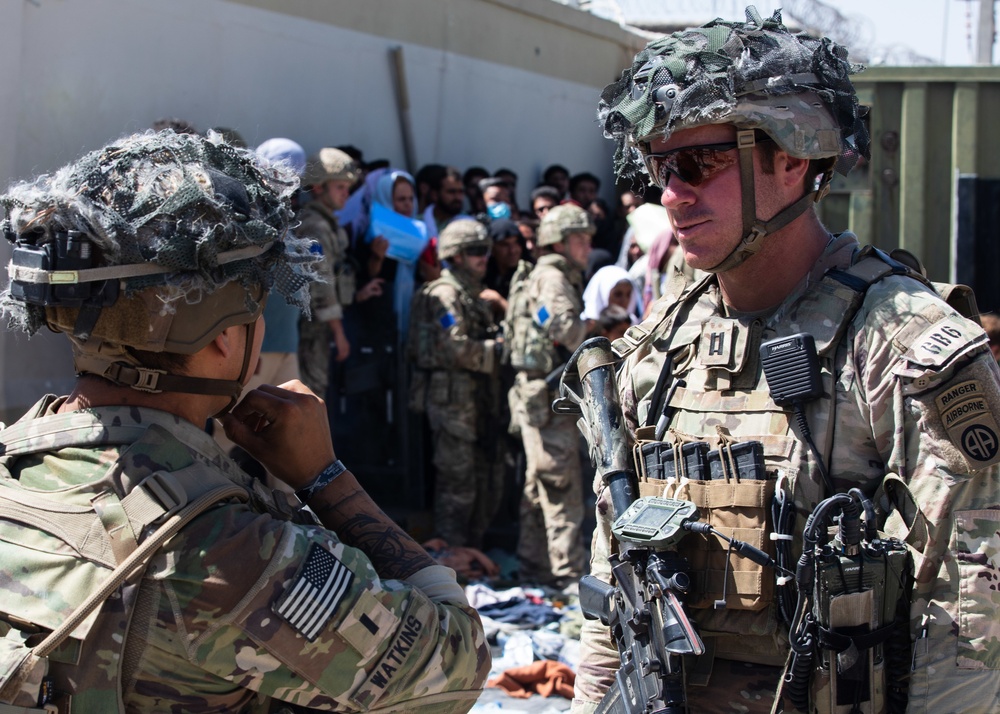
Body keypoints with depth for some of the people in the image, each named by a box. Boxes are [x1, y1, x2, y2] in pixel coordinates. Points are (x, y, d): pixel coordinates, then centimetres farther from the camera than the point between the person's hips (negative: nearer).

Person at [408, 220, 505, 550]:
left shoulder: (473, 295, 23)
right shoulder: (445, 294, -9)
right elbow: (455, 348, -20)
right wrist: (499, 350, -14)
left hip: (478, 396, 10)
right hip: (452, 395, -10)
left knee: (489, 476, 13)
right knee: (458, 482, -6)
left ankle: (472, 549, 23)